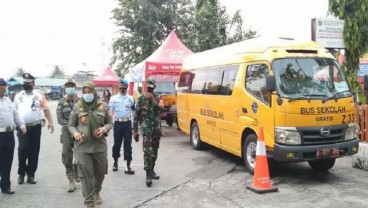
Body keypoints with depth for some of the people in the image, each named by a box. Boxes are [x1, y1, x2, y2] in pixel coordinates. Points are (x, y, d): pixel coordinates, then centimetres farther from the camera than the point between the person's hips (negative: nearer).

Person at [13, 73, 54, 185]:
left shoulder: (39, 95, 3)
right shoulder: (18, 96, 9)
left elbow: (46, 109, -1)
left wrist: (50, 122, -11)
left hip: (35, 127, 0)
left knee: (34, 151, 4)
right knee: (23, 149, -10)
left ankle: (31, 175, 16)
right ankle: (21, 173, 11)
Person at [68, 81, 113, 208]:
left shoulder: (102, 106, 1)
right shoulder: (77, 107, 0)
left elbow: (110, 122, 10)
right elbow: (71, 125, 7)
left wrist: (104, 129, -11)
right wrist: (75, 133, -14)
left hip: (99, 145, 2)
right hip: (82, 146, -2)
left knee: (100, 172, 15)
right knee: (86, 174, 0)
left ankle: (96, 192, 43)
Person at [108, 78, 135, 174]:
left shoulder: (131, 98, 5)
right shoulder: (113, 98, 1)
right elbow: (110, 111, 0)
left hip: (127, 123, 1)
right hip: (118, 123, -1)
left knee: (128, 144, 0)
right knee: (117, 144, 9)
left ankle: (128, 166, 3)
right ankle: (115, 162, 28)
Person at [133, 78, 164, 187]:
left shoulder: (157, 98, 8)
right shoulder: (141, 99, 1)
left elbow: (161, 109, -11)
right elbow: (136, 115, 1)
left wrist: (153, 99, -21)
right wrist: (135, 130, -2)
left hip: (157, 128, 4)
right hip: (146, 128, -4)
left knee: (154, 151, 11)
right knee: (147, 151, -13)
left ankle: (151, 170, 25)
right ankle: (148, 175, -12)